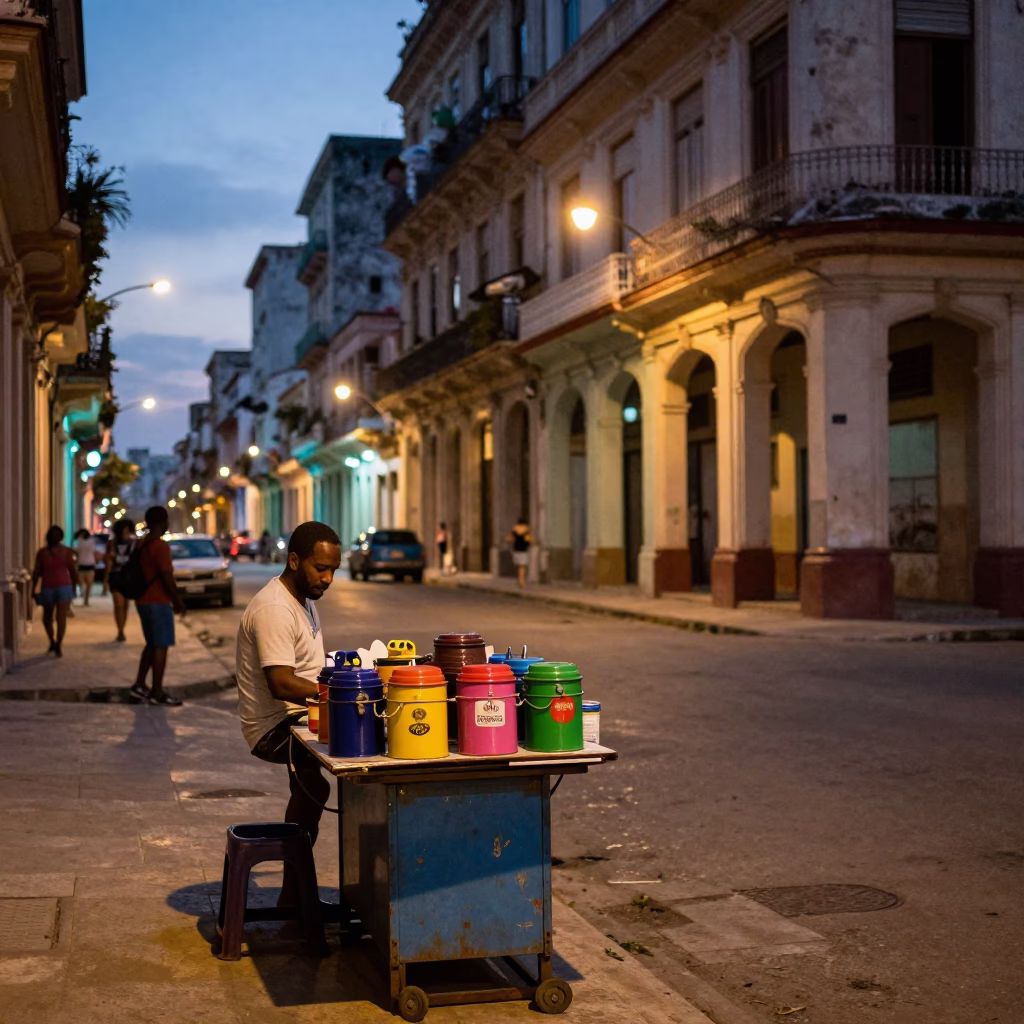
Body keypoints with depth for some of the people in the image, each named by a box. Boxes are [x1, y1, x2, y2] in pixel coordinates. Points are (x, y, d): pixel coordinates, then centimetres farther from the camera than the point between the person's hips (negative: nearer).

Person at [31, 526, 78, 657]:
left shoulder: (67, 552, 1)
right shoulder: (42, 552, 1)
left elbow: (73, 570, 6)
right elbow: (37, 571, 2)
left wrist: (74, 587, 6)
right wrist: (33, 589, -1)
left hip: (64, 588, -2)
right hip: (47, 588, 2)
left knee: (61, 618, -10)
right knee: (47, 618, 13)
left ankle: (58, 646, -4)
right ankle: (52, 642, 34)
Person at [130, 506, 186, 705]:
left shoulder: (140, 545, 11)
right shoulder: (161, 546, -17)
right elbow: (167, 577, -21)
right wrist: (178, 600, -9)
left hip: (143, 601, 9)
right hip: (158, 602, -9)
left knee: (152, 644, 18)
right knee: (161, 646, -3)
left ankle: (140, 684, 18)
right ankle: (157, 692, 0)